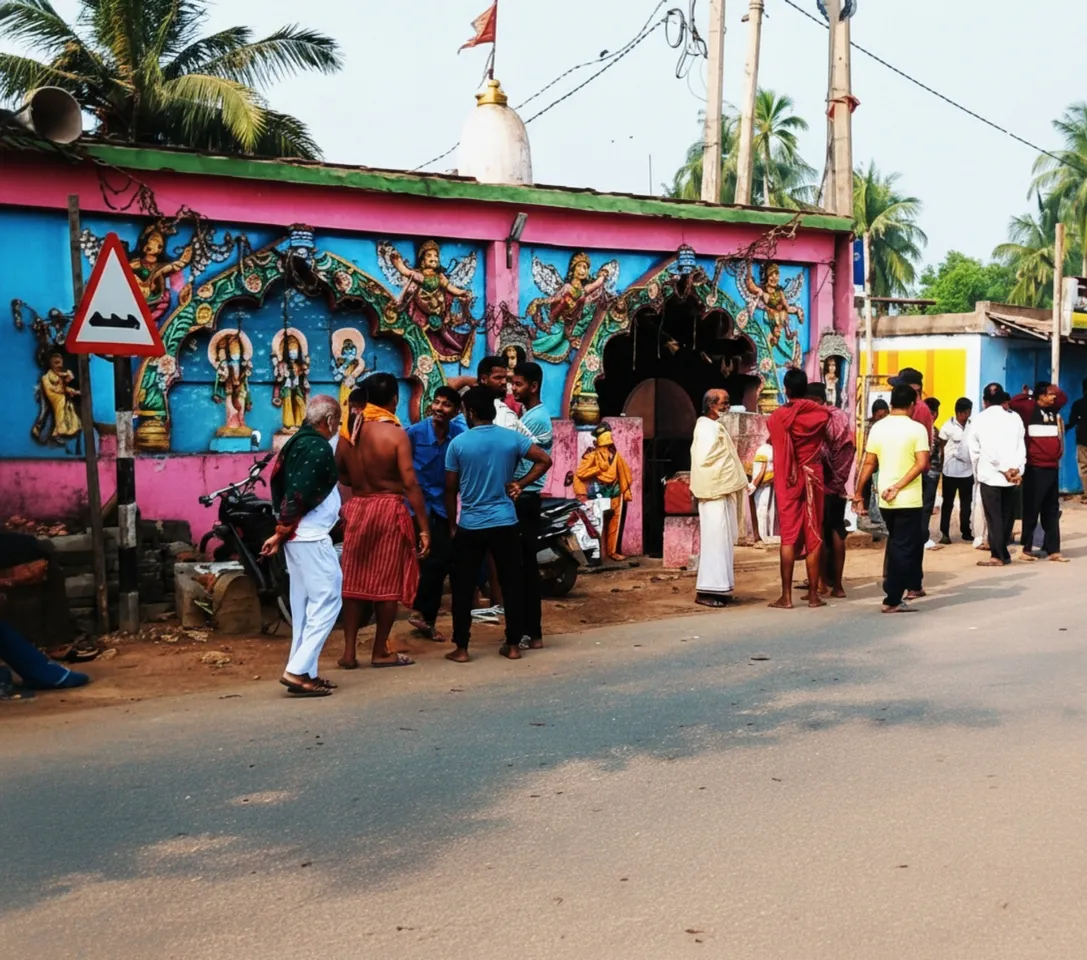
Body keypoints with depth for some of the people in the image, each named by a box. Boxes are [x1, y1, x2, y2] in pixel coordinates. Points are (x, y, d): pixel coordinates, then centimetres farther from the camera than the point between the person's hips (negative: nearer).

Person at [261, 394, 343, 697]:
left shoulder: (296, 442, 13)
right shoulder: (320, 448, -15)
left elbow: (276, 481, 15)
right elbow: (299, 494, -20)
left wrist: (284, 527, 13)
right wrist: (281, 532, -12)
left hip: (296, 536, 10)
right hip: (311, 537, -10)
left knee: (304, 605, 13)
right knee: (326, 602, -6)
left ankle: (303, 671, 16)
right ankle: (298, 671, -9)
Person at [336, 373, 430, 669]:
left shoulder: (350, 430, 2)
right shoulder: (396, 434, -13)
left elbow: (340, 474, 8)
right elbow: (410, 484, -16)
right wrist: (424, 527, -13)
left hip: (356, 508, 5)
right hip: (389, 510, -5)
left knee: (354, 582, 11)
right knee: (388, 583, 6)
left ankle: (349, 651, 13)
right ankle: (380, 652, 13)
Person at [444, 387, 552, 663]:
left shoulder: (458, 443, -5)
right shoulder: (512, 438, -1)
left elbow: (451, 489, 0)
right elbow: (545, 460, -2)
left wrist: (452, 524, 11)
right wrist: (520, 484, 5)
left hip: (469, 526, -1)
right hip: (505, 523, 2)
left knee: (463, 588, 7)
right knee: (511, 585, 9)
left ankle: (461, 648, 8)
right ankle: (513, 645, 13)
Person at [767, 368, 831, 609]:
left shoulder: (777, 417, -7)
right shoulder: (820, 414, 0)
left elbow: (773, 441, 3)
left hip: (787, 482, -1)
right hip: (813, 479, 1)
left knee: (789, 537, 0)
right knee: (813, 537, 5)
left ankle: (786, 596, -3)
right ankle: (813, 594, 7)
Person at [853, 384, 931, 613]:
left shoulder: (877, 428, 3)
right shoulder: (917, 428, -8)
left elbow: (869, 464, 3)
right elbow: (922, 464, -18)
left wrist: (859, 494, 8)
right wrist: (898, 487, -16)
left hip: (885, 500, 5)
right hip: (909, 499, -5)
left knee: (904, 543, 22)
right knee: (902, 548, 0)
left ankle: (913, 585, 34)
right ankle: (892, 600, -1)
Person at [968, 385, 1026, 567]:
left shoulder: (979, 419, 2)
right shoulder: (1015, 418, 9)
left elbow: (975, 451, -1)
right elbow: (1021, 446, 2)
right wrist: (1016, 469, -4)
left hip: (990, 475, -3)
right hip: (1013, 476, 3)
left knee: (993, 517, -1)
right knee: (1006, 516, 9)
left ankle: (998, 556, -1)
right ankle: (1003, 553, 13)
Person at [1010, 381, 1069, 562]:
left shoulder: (1053, 409, 13)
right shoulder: (1030, 408, -7)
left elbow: (1064, 398, 28)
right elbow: (1013, 403, -19)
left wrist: (1056, 390, 13)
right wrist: (1027, 394, -5)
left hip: (1052, 468, 7)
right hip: (1035, 469, -7)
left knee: (1051, 511, 10)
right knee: (1032, 510, -1)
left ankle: (1053, 550, 14)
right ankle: (1026, 548, 8)